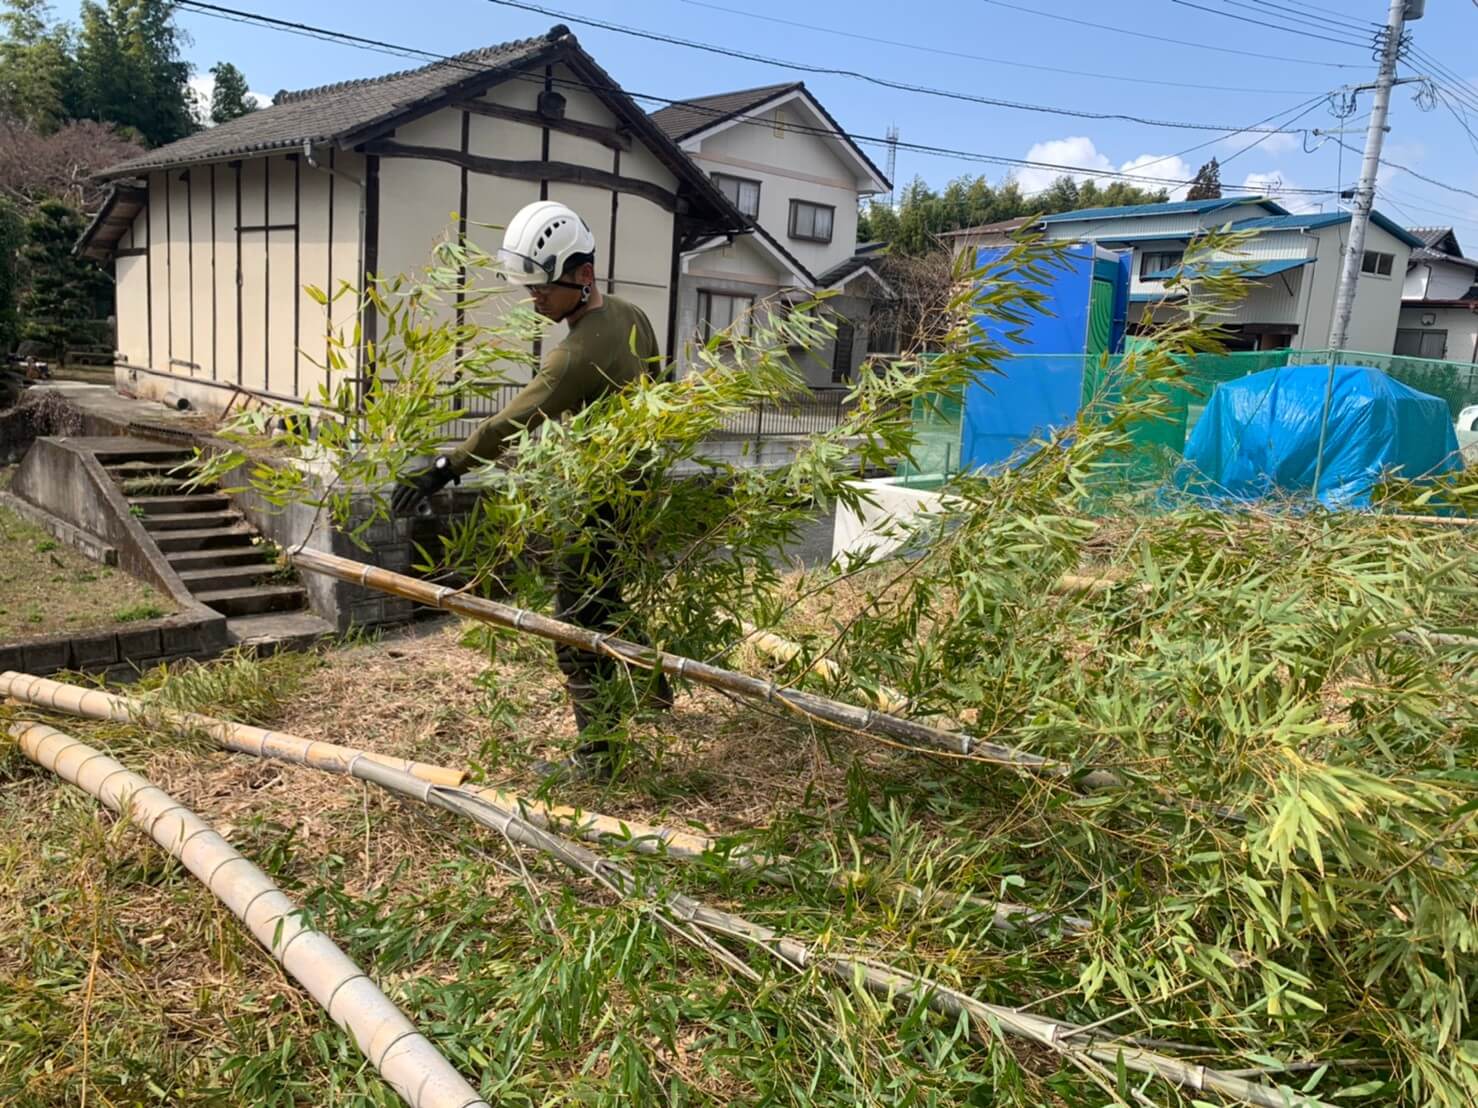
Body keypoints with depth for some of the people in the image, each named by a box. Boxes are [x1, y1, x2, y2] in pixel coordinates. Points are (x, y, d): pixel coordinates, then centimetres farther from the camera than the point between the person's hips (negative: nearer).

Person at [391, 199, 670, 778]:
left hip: (594, 506, -9)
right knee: (617, 599, 27)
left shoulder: (577, 355, -26)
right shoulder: (632, 317, 2)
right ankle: (651, 683, 45)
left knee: (579, 629, -1)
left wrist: (445, 468, -25)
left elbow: (510, 423, -28)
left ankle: (596, 755, 8)